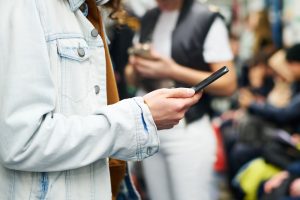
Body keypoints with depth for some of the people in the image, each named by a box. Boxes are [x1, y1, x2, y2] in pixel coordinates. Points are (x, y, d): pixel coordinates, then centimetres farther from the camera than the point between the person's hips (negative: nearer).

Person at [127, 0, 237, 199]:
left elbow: (228, 84, -10)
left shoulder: (207, 20, -7)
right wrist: (137, 67, -5)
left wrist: (173, 70, -19)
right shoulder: (148, 19, 12)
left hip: (188, 132, -6)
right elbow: (132, 78, 19)